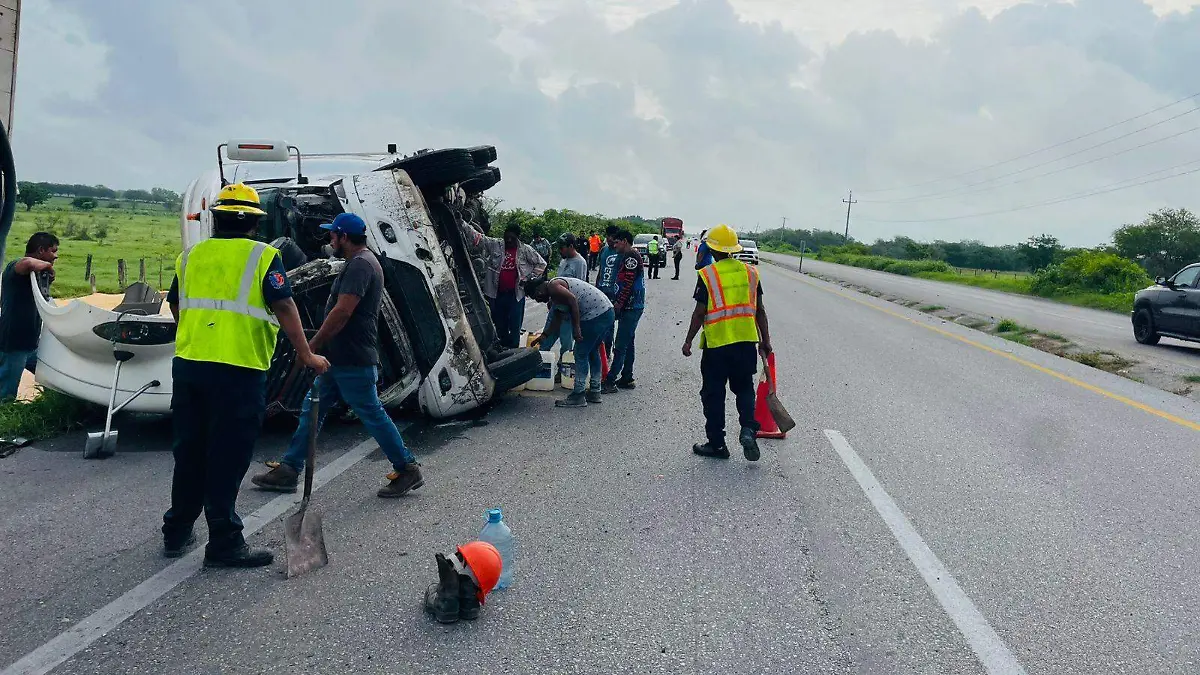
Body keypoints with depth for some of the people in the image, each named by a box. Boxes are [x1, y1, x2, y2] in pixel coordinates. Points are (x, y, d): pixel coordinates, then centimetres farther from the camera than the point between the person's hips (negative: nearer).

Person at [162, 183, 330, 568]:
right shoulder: (262, 257, -4)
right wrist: (306, 355, -8)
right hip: (237, 370, -6)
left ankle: (176, 533, 30)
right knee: (227, 458, 0)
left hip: (187, 364, 6)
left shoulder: (190, 256, 13)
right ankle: (224, 544, 6)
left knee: (189, 451, 18)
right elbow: (284, 308, -11)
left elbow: (176, 307, 23)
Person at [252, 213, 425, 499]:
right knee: (312, 411, 12)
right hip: (340, 358, 11)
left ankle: (408, 470, 9)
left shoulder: (360, 265, -17)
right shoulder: (360, 262, 18)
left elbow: (342, 312, -24)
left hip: (353, 361, -11)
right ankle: (289, 470, 20)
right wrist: (321, 345, 24)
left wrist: (312, 346, -17)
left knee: (372, 414, -2)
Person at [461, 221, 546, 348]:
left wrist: (528, 279, -1)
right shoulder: (495, 245, 2)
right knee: (500, 324, 11)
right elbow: (477, 237, -4)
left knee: (515, 325, 0)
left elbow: (541, 263, 6)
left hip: (516, 294, -2)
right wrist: (462, 224, -17)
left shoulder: (525, 250, -1)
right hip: (497, 294, 2)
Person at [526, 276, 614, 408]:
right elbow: (557, 321, 33)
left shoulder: (553, 286, -7)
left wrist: (576, 328, -22)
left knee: (581, 354, -4)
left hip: (595, 314, -11)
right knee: (592, 351, 21)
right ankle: (594, 392, 29)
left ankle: (578, 397, -1)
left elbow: (572, 300, -22)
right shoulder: (553, 297, 24)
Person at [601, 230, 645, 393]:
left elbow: (628, 283, -20)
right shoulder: (626, 256, 19)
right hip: (632, 306, 11)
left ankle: (610, 382, -10)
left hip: (630, 307, -11)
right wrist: (617, 302, 18)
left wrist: (619, 303, -17)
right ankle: (627, 379, 20)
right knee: (628, 343, 14)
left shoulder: (631, 257, -14)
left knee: (621, 345, -10)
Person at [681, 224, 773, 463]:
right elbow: (759, 310, 7)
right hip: (747, 342, 4)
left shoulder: (707, 275, -8)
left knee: (714, 394, 9)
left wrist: (688, 341, 2)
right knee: (744, 388, 19)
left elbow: (700, 313, -8)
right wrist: (765, 339, 15)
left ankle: (716, 444, 15)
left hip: (717, 344, -4)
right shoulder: (750, 272, 4)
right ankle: (748, 429, -3)